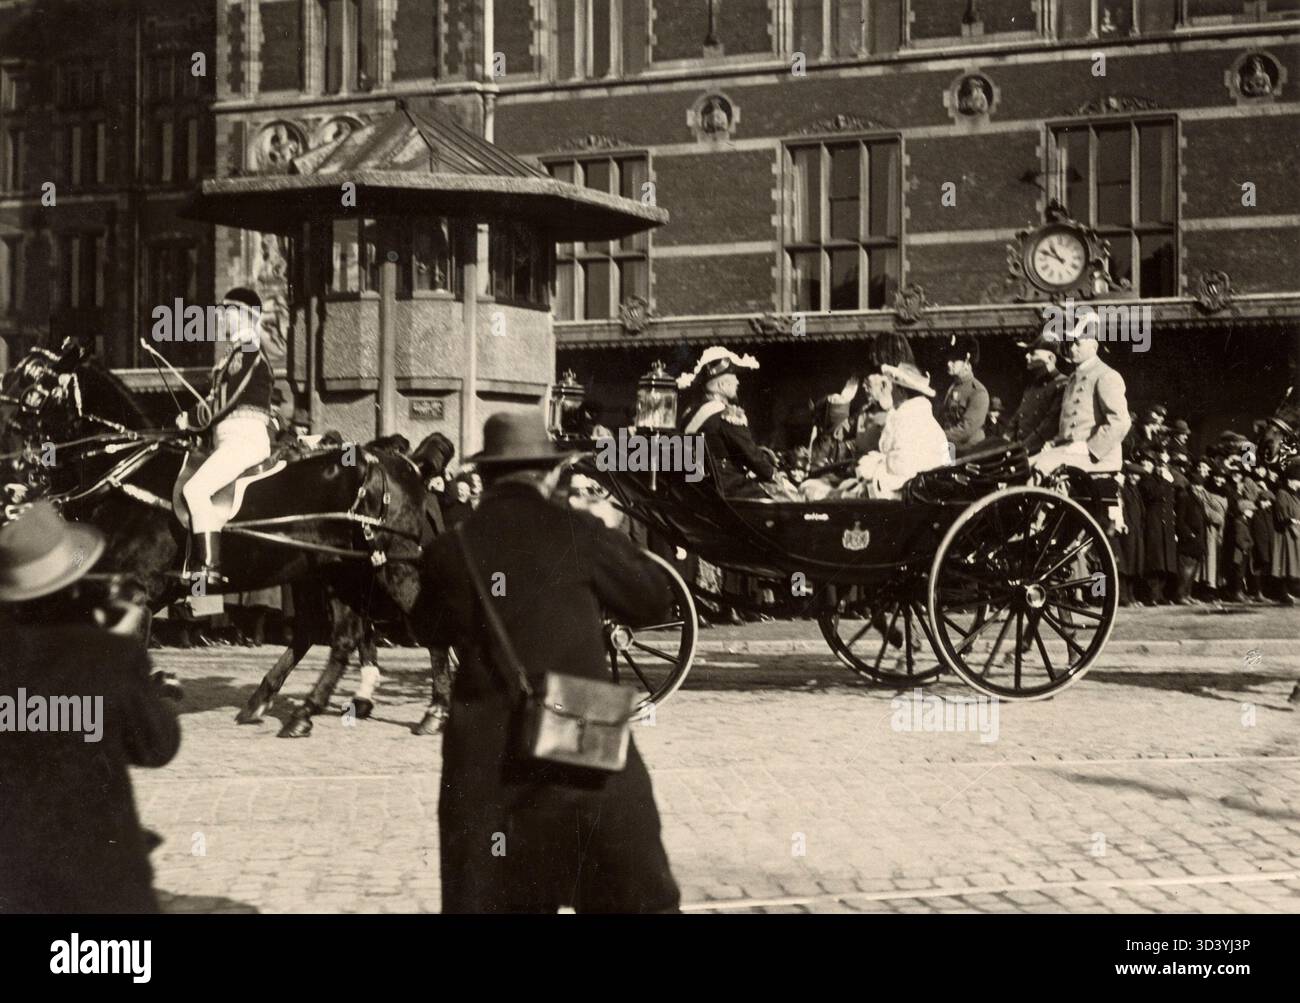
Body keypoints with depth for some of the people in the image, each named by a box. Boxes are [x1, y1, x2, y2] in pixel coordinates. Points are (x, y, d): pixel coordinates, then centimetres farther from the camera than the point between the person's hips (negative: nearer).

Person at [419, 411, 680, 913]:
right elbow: (653, 601, 3)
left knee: (481, 899, 10)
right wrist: (612, 537, 14)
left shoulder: (449, 551, 0)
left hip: (487, 754, 2)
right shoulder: (576, 532, -6)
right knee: (640, 896, 13)